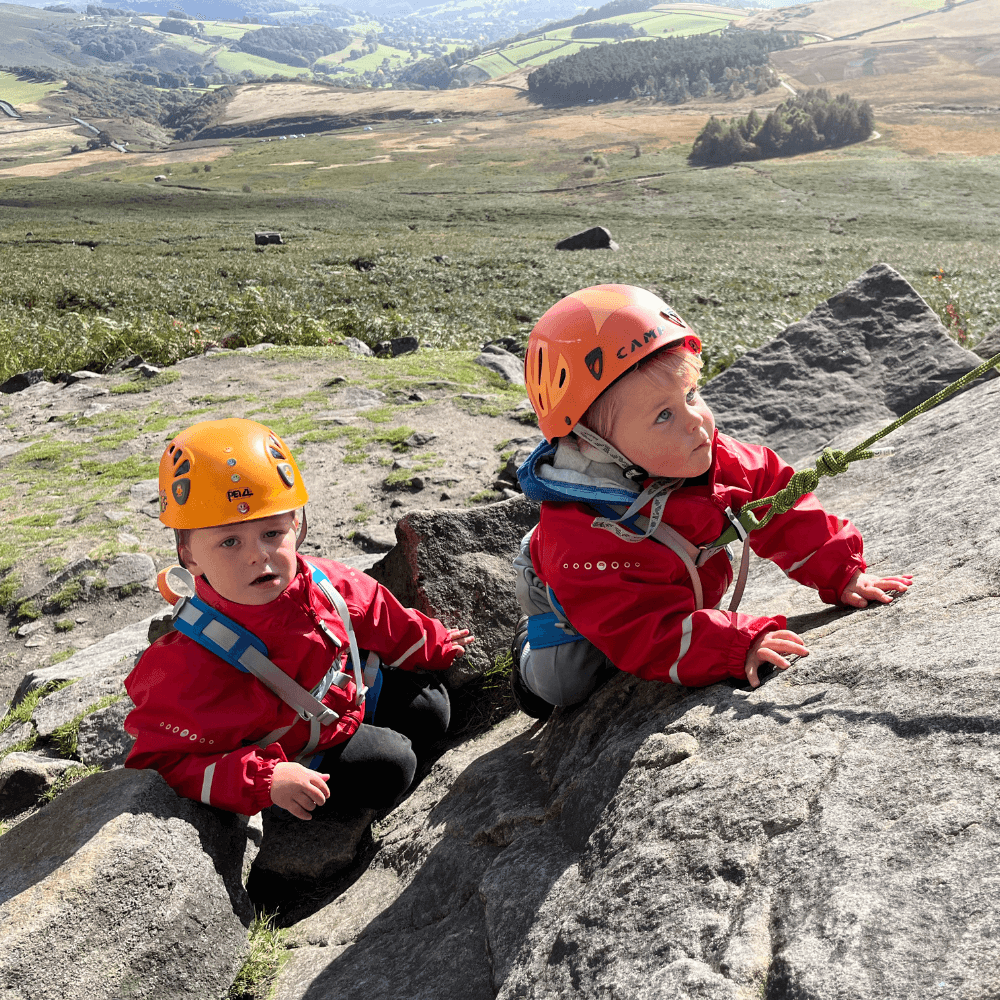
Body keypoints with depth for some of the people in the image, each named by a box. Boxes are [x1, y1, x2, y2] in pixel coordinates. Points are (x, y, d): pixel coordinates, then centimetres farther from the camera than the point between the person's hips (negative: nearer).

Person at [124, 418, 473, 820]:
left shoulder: (323, 583, -20)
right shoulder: (190, 668, -37)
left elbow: (382, 617, 0)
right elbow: (165, 763, -31)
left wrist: (433, 645, 15)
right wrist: (265, 782, -41)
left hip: (348, 694, 6)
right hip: (294, 753, -6)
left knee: (430, 706, 9)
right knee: (388, 766, -15)